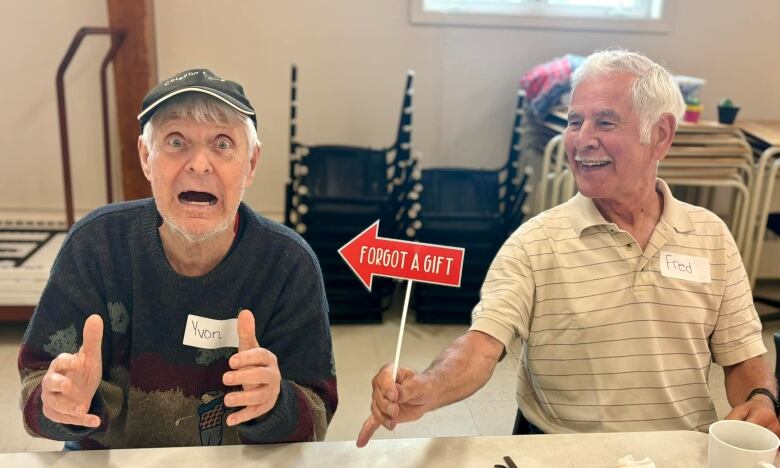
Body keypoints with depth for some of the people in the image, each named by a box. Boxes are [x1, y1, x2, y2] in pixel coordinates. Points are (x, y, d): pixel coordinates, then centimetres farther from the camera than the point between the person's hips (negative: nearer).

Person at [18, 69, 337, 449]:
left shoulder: (290, 265, -14)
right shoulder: (95, 244, -11)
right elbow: (37, 379, -8)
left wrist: (274, 408, -32)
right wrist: (62, 402, -29)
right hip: (108, 459, 1)